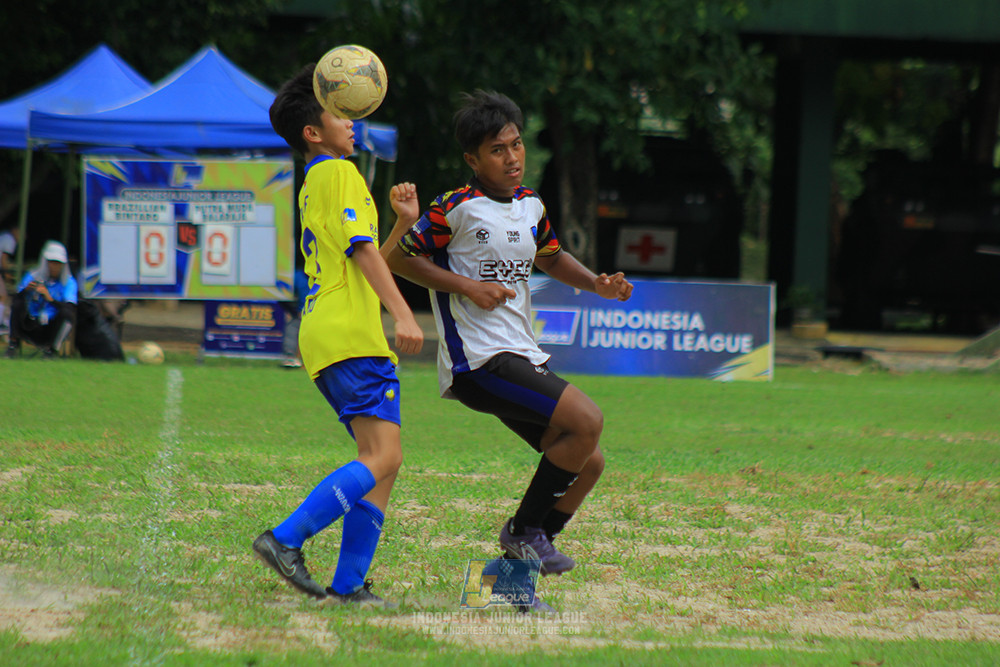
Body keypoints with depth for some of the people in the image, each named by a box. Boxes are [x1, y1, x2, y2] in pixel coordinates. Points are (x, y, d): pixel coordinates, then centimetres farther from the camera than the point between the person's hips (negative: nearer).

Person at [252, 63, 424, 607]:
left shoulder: (312, 187, 26)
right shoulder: (340, 173, -2)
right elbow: (362, 252, -14)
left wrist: (403, 224, 19)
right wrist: (403, 316, -20)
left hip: (323, 337, 10)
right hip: (351, 335, -10)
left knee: (381, 459, 6)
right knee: (382, 456, -18)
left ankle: (348, 585, -2)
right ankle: (286, 539, -24)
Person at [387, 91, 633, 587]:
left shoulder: (531, 206, 13)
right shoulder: (457, 209, -10)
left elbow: (551, 258, 31)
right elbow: (398, 258, -7)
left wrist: (596, 284, 12)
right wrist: (467, 286, -15)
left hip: (522, 358, 9)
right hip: (476, 360, -9)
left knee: (588, 462, 5)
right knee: (587, 421, -21)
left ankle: (523, 556, 15)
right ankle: (523, 530, -7)